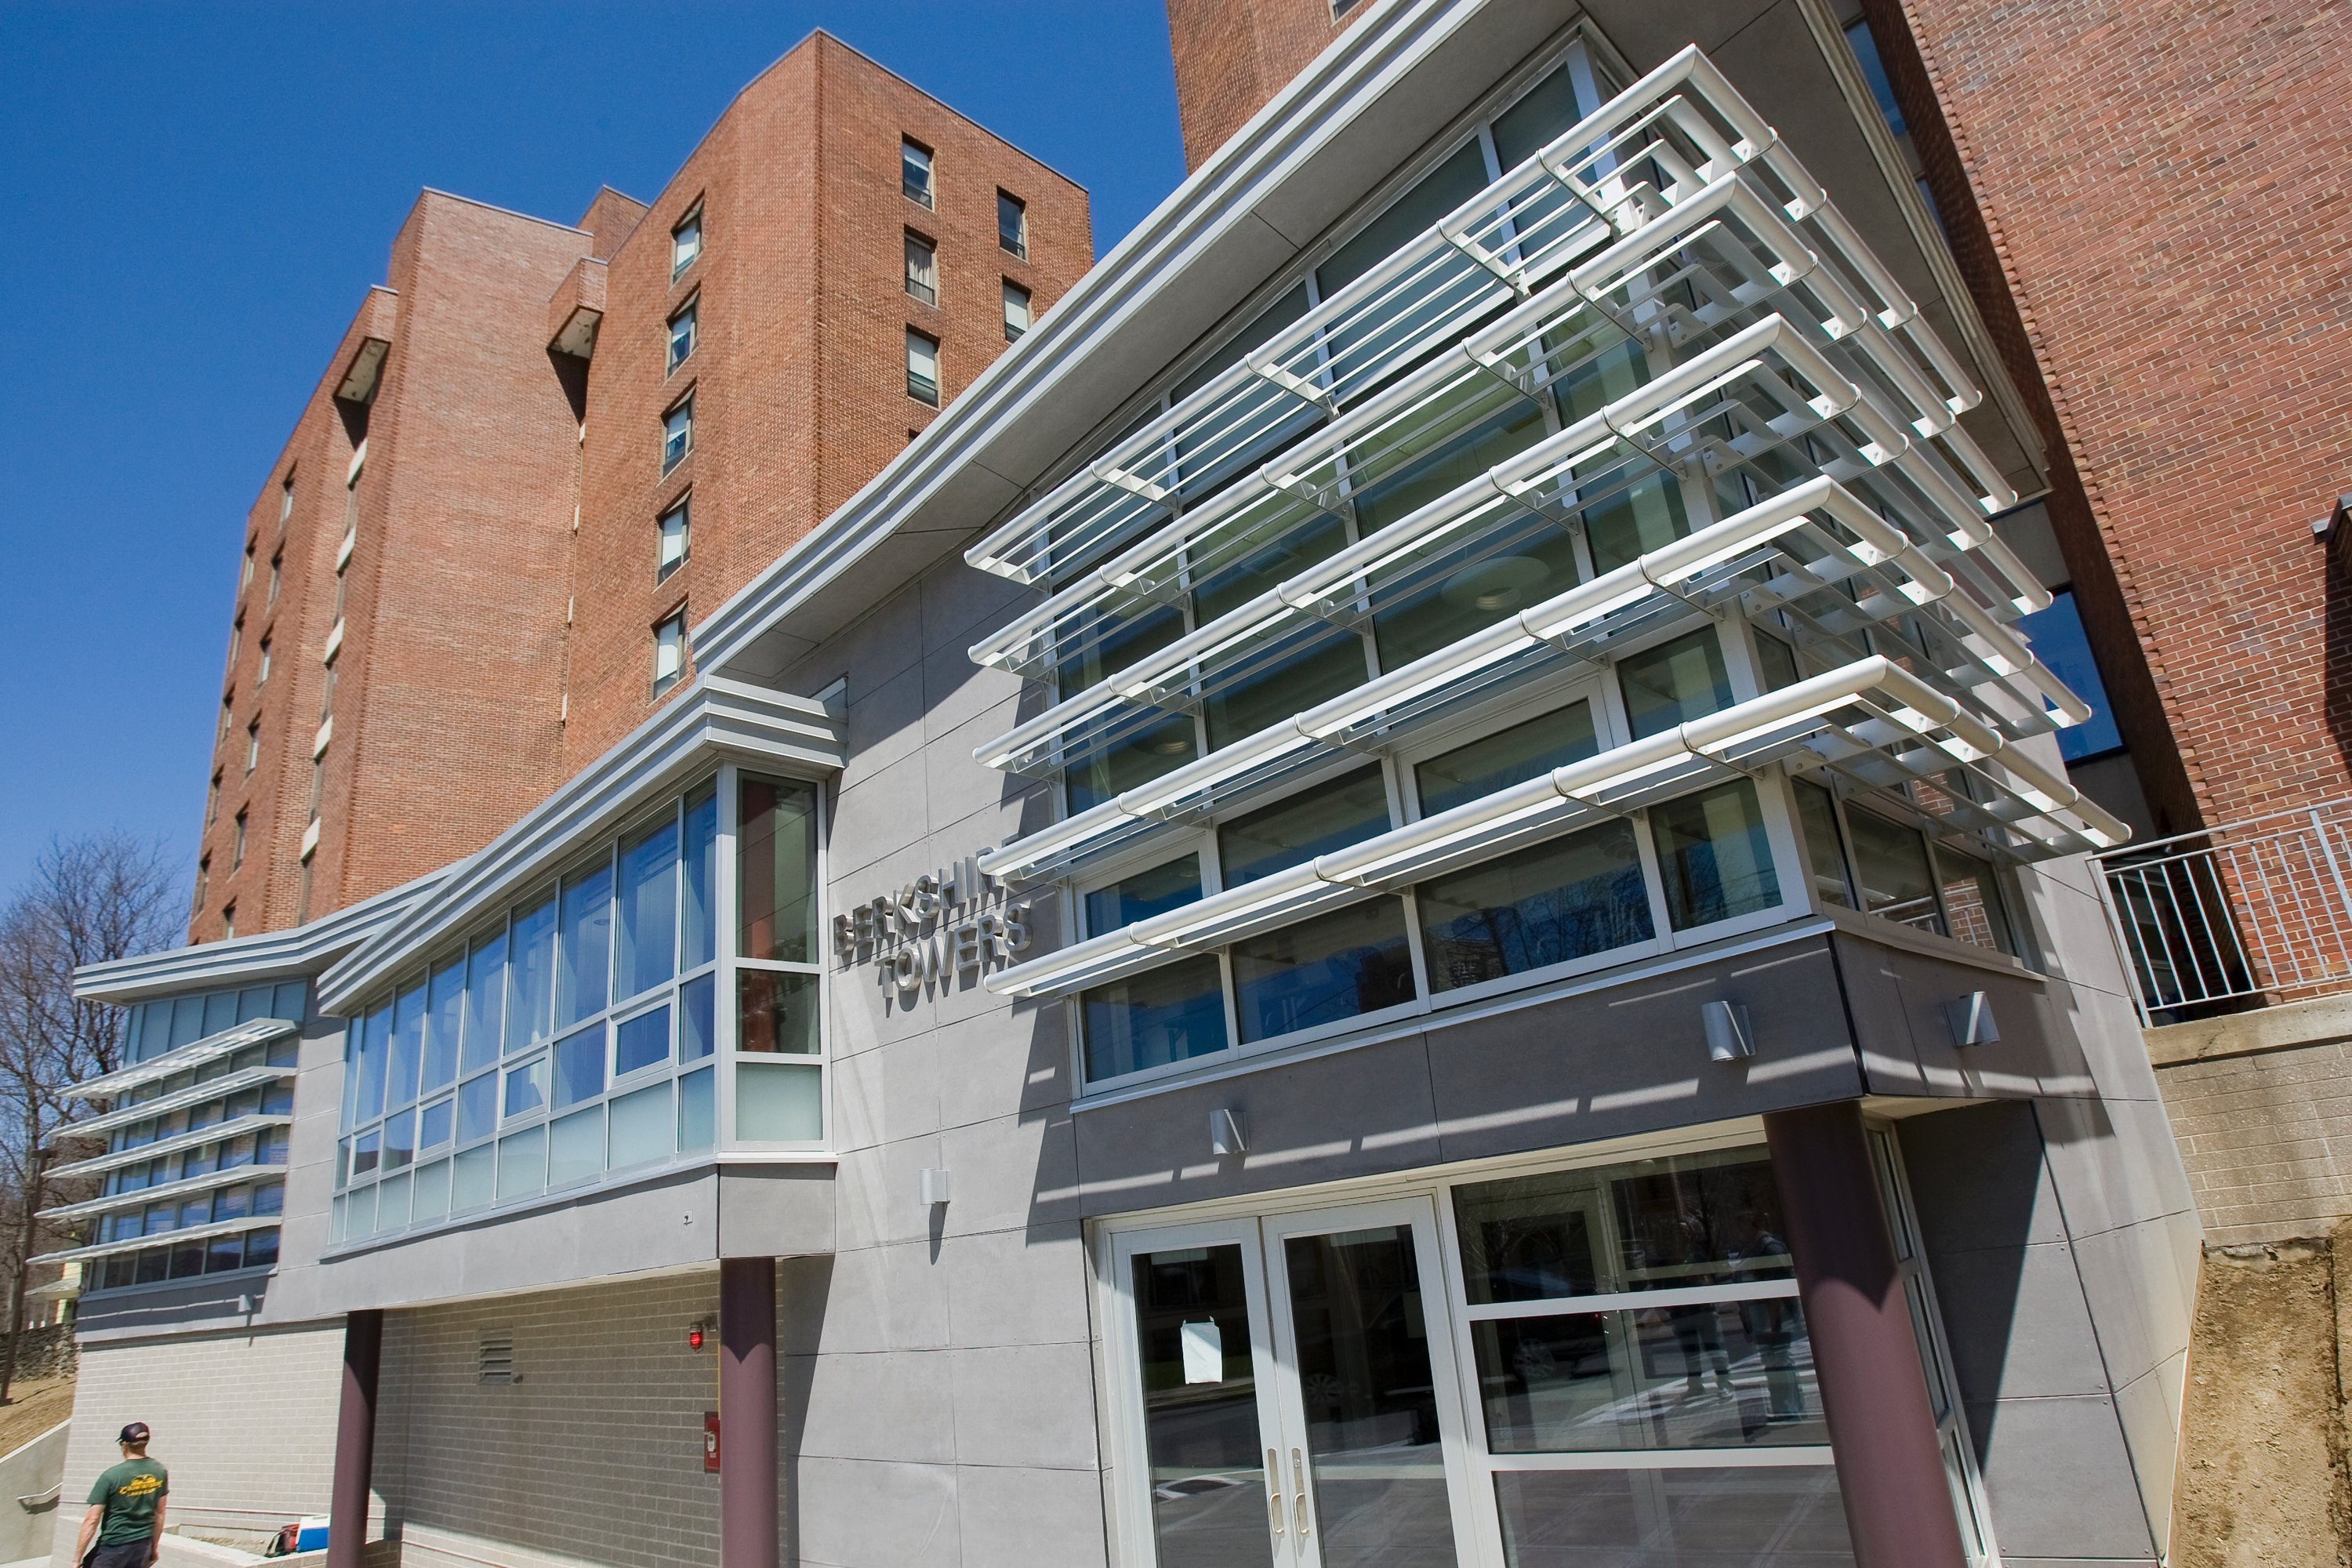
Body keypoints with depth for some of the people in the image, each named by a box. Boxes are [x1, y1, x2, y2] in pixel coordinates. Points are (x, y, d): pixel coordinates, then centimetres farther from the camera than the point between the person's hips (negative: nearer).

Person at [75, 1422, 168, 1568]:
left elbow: (92, 1520, -13)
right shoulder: (160, 1472, 1)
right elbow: (159, 1514, 8)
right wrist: (154, 1548, 18)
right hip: (143, 1548, 4)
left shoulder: (112, 1476, -13)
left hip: (114, 1546, -4)